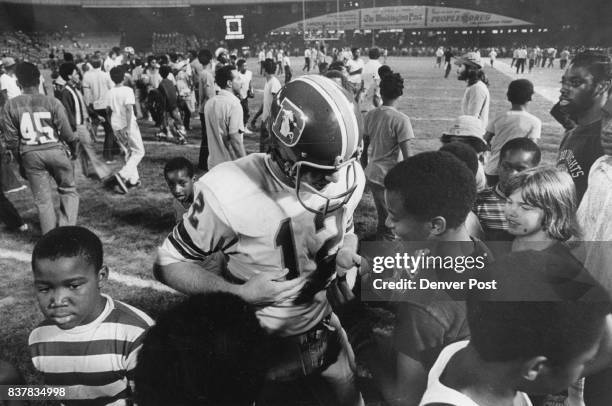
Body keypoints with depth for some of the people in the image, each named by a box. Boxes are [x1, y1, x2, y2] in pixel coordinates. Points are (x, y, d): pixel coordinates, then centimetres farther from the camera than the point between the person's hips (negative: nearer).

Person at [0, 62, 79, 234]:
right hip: (55, 150, -2)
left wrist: (20, 161, 13)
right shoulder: (52, 102, -8)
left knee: (42, 199, 11)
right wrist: (74, 147, 13)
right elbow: (66, 132, -7)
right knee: (68, 191, 16)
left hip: (30, 155, 2)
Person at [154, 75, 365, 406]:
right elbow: (167, 264, -16)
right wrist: (239, 293, -28)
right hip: (258, 345, -4)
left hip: (323, 329, 5)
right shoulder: (230, 194, -30)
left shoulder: (346, 176, -13)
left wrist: (345, 252, -14)